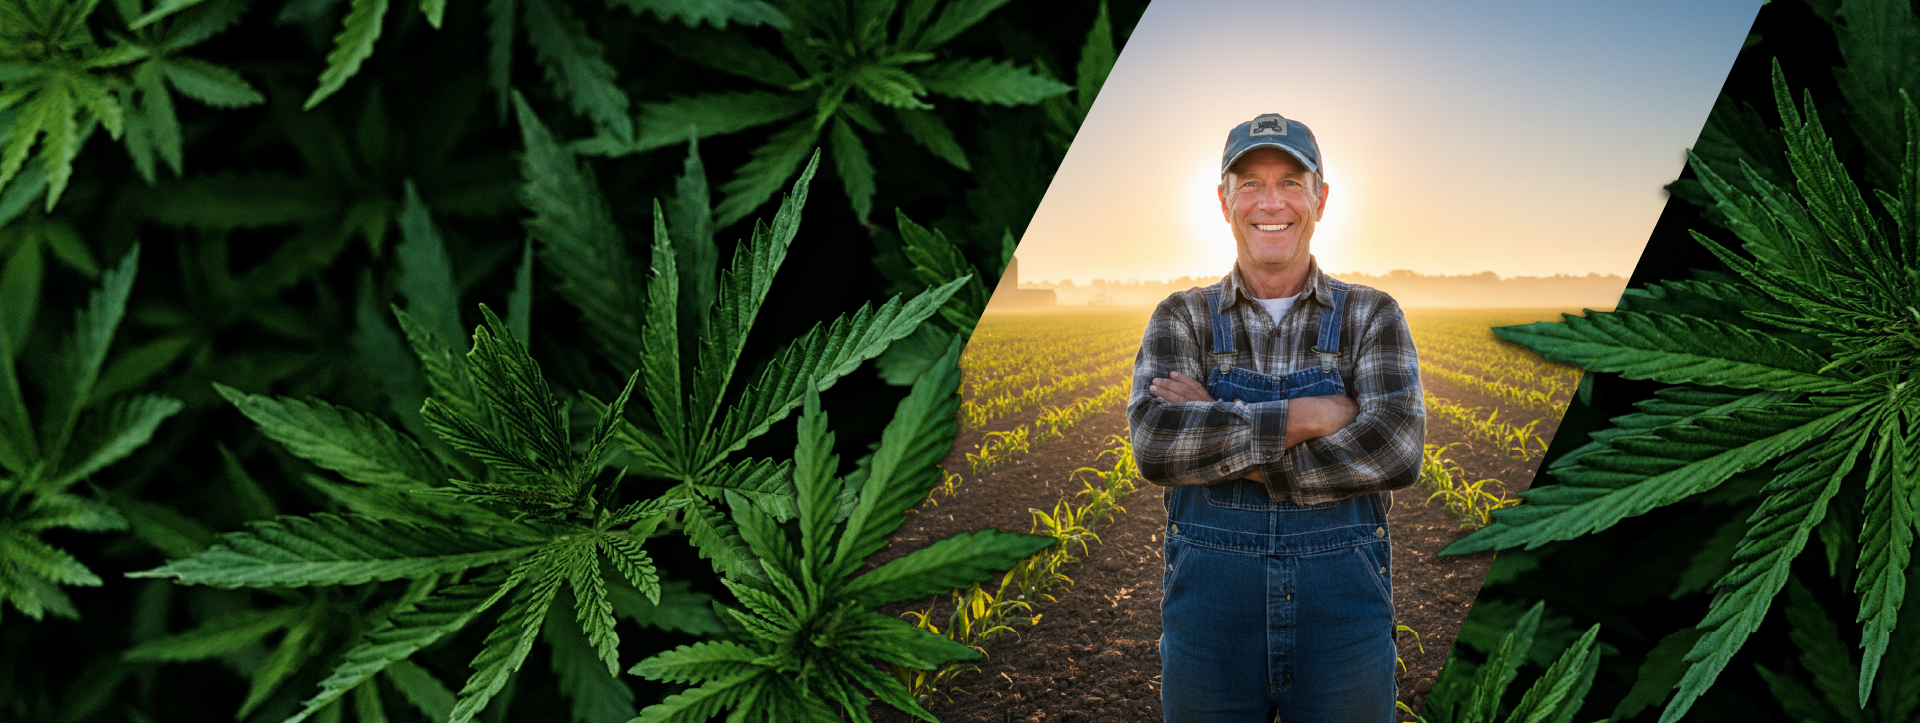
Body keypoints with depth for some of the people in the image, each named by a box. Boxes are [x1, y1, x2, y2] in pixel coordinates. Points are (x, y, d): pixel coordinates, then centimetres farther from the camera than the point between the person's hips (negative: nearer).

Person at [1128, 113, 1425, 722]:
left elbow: (1396, 452, -15)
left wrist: (1222, 440, -16)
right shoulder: (1182, 320, 4)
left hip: (1343, 617, 0)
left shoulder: (1373, 318, 3)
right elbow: (1155, 445, -15)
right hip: (1210, 619, 0)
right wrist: (1308, 414, -19)